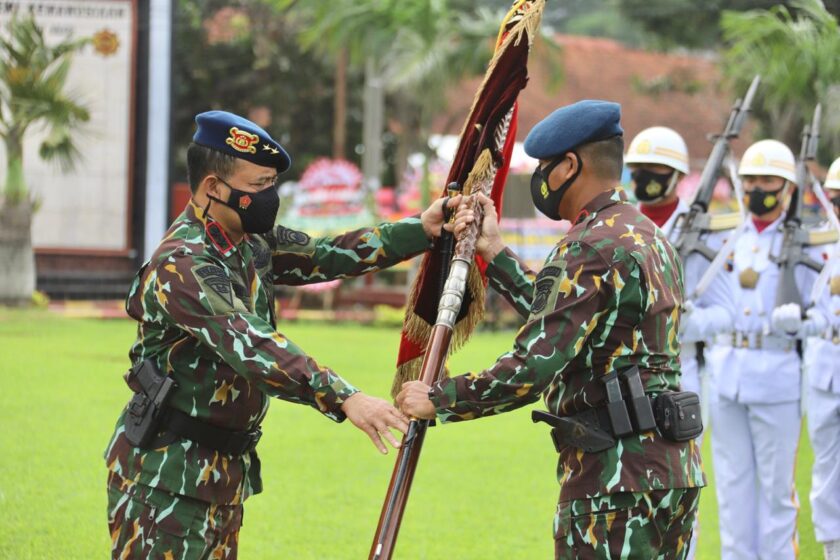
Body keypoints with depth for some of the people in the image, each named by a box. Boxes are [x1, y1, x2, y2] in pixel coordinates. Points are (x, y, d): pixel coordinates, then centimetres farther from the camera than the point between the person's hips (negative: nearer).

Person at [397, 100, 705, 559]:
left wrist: (437, 400, -9)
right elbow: (562, 319, 22)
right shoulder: (649, 236, 16)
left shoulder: (591, 249, -15)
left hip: (616, 478, -10)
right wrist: (494, 254, 24)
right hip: (675, 470, 10)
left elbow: (532, 369, -20)